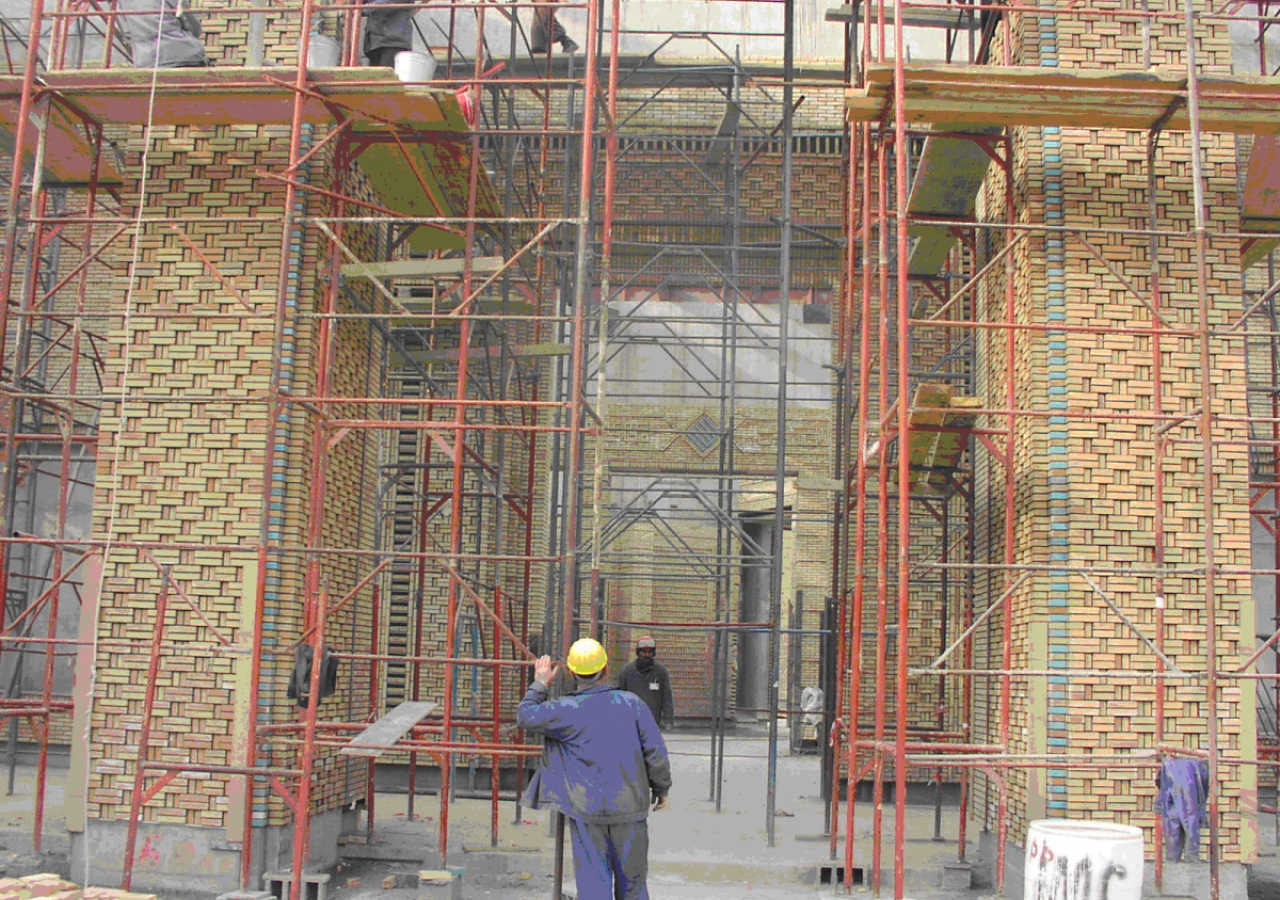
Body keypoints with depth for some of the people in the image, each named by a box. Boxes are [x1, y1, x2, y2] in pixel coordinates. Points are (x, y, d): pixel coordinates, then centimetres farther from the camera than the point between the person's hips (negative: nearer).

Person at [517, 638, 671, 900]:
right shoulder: (631, 703, -3)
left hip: (587, 811, -2)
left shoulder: (566, 710, -8)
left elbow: (525, 717, 2)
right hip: (630, 807, 2)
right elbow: (655, 751, 0)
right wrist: (661, 788, 14)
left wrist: (540, 685, 15)